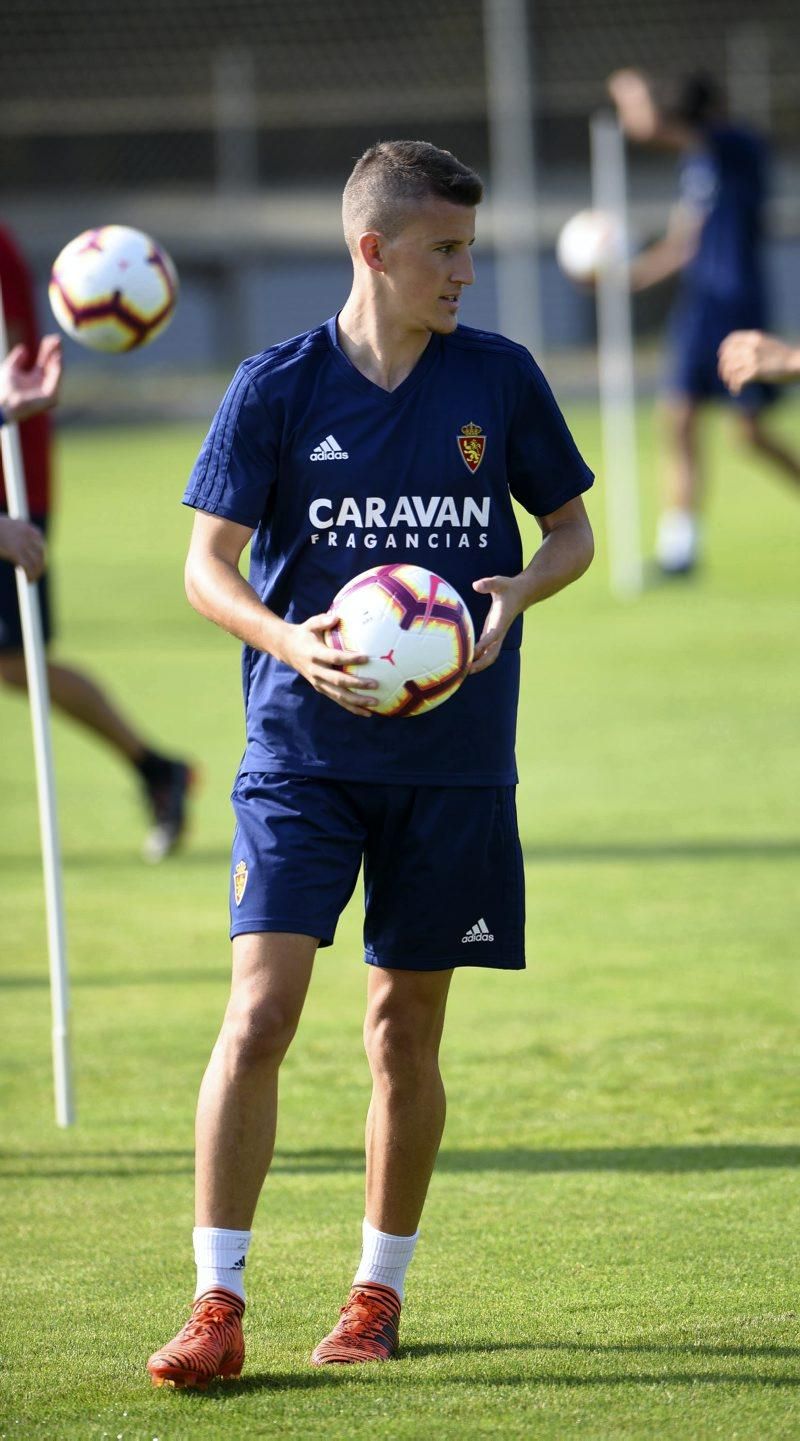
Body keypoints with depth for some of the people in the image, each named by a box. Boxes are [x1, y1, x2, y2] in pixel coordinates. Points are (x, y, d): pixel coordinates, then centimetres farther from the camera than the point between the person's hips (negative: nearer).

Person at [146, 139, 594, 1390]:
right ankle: (219, 1304, -7)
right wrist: (293, 644, -20)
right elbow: (208, 564, -1)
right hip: (302, 756, -2)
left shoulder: (501, 381, 2)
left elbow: (573, 530, 12)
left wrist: (514, 593, -10)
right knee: (259, 1014, -12)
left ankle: (379, 1293, 22)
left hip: (455, 761, 2)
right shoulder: (277, 389, -3)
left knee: (407, 1028, 7)